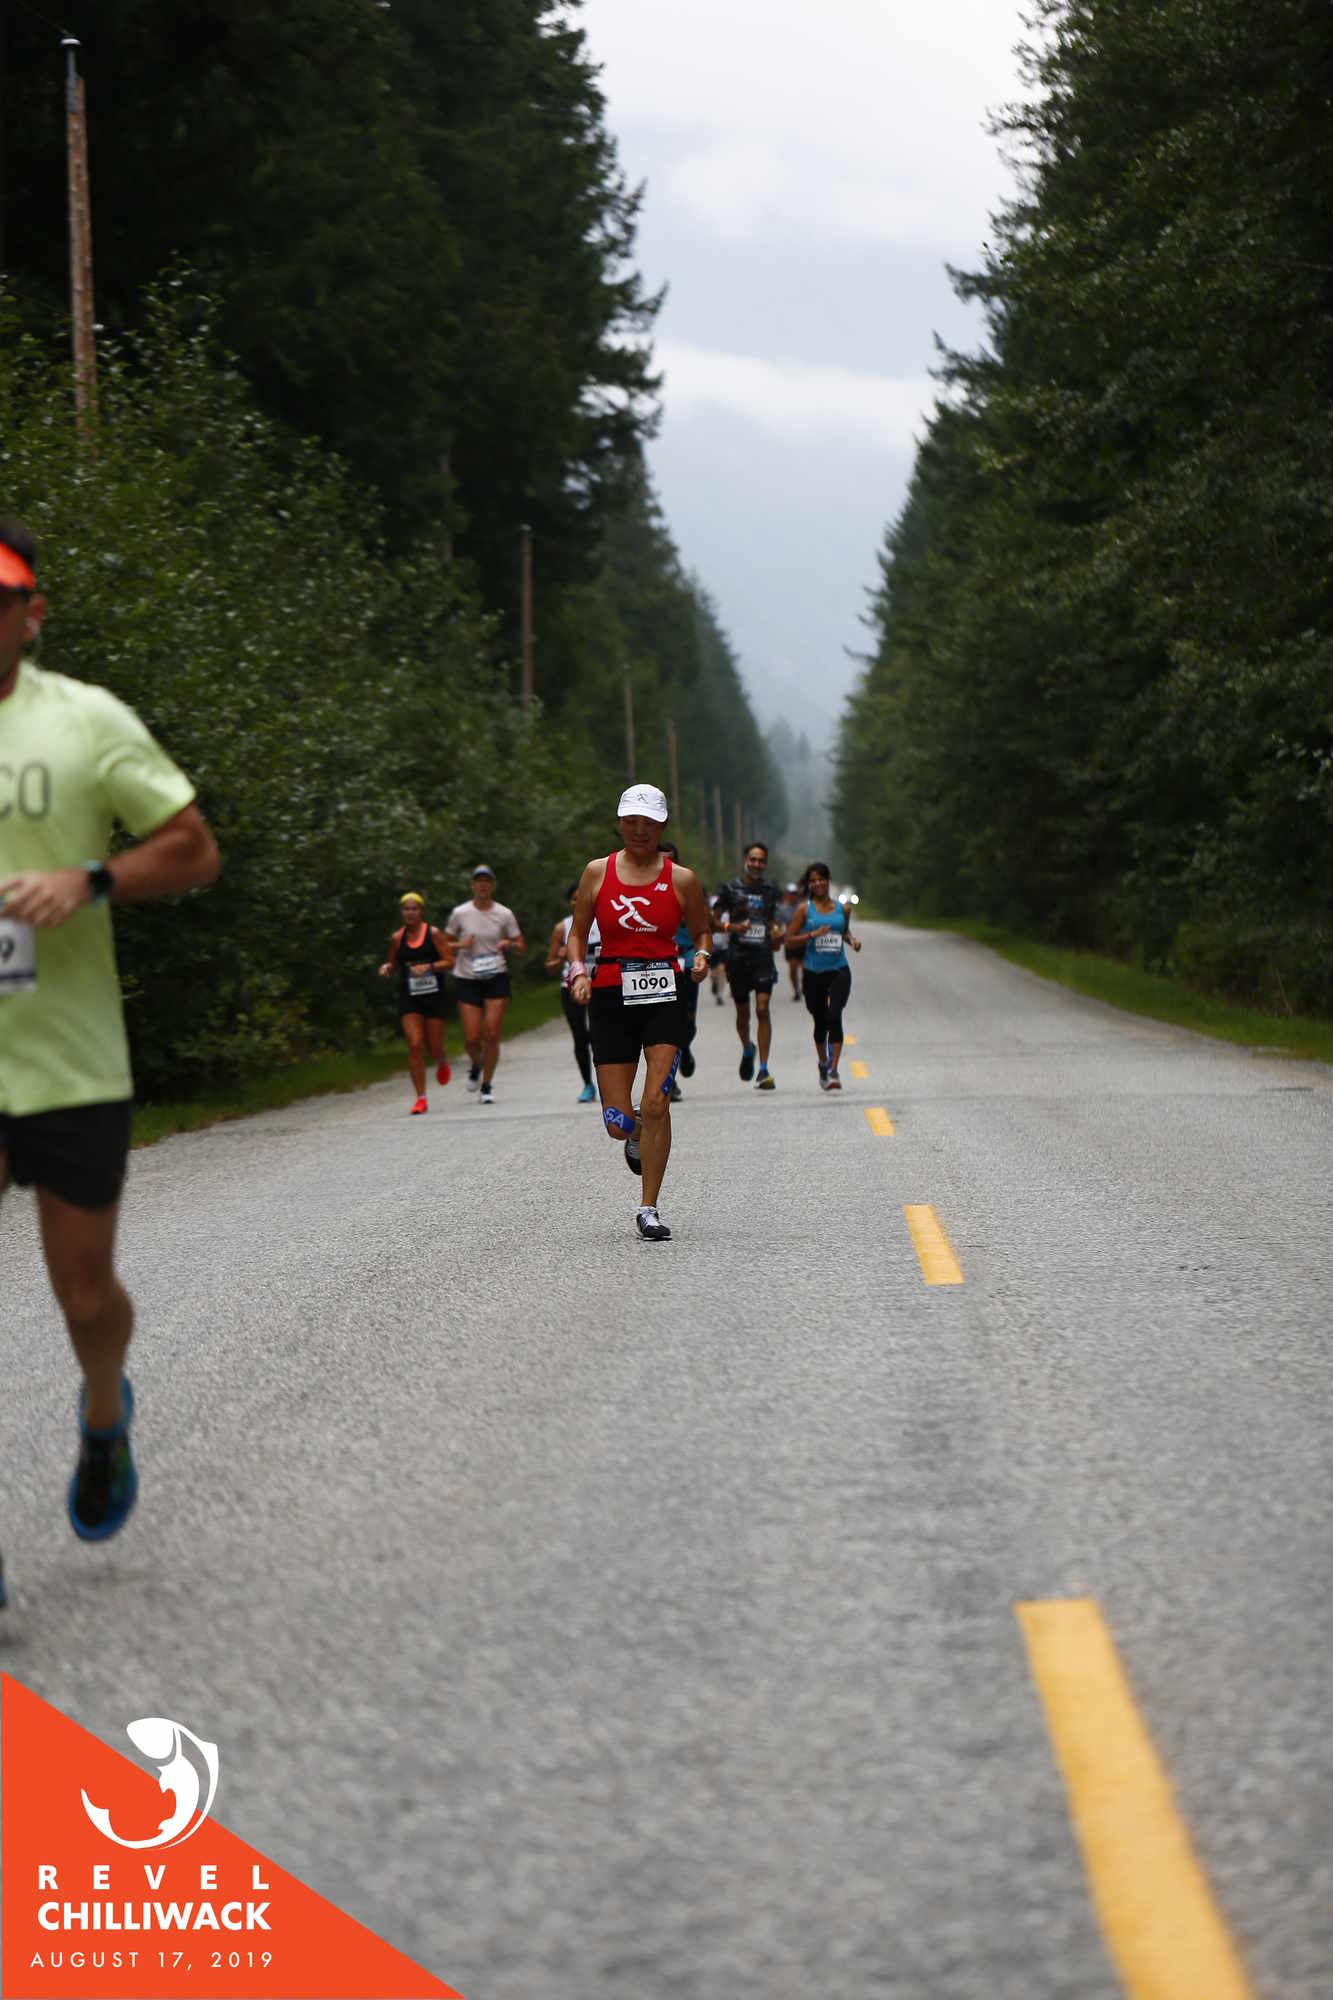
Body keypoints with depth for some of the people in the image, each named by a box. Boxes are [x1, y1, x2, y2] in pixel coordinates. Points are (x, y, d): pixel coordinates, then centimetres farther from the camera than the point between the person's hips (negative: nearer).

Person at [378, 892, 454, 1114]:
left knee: (434, 1049, 4)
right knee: (414, 1045, -11)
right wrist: (386, 969, -5)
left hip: (433, 995, -1)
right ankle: (421, 1098, -5)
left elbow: (449, 962, -5)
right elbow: (393, 964, 18)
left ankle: (442, 1062, 44)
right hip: (409, 998, 1)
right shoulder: (397, 938, 5)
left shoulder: (433, 934, -3)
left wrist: (428, 967, -19)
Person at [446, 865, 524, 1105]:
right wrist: (461, 945, -11)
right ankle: (475, 1065, 30)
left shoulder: (504, 914, 2)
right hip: (468, 979, 0)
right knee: (472, 1038, -5)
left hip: (496, 978, 0)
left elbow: (520, 945, 9)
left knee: (492, 1034, -8)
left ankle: (486, 1086, 6)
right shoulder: (460, 913, 1)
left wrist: (508, 944, -13)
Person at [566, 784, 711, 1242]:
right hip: (611, 996, 1)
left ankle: (649, 1209, -3)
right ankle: (636, 1135, 39)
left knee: (655, 1105, -15)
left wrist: (701, 957, -7)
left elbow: (701, 931, 15)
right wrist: (578, 971, -6)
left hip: (664, 996, -1)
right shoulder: (598, 872, 6)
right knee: (619, 1124, -2)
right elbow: (577, 932, 13)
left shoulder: (681, 879, 4)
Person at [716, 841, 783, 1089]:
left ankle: (763, 1071, -10)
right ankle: (747, 1050, 41)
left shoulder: (770, 889, 10)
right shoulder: (730, 888, 0)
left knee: (763, 1010, -10)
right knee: (743, 1011, 8)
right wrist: (732, 927, -15)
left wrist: (774, 931, 3)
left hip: (763, 957, 1)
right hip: (737, 956, -1)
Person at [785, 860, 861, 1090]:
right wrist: (813, 935, -14)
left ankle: (833, 1070, -18)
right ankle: (823, 1064, 37)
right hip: (814, 973, 0)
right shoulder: (804, 909, 1)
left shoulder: (842, 908, 7)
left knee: (834, 1017, -18)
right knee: (820, 1022, 11)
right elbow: (789, 939, 0)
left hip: (839, 970, 0)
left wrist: (852, 940, 4)